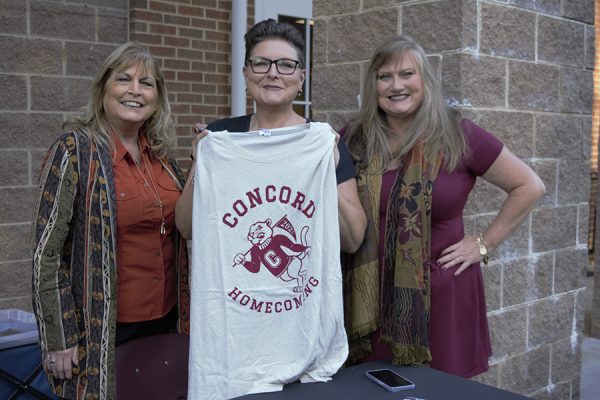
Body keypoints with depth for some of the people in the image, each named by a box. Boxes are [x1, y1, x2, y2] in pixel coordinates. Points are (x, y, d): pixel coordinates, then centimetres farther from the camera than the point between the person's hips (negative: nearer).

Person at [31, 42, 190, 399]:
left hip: (166, 318, 6)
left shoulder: (162, 154, 5)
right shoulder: (76, 150, -11)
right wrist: (59, 339, -13)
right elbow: (46, 251, -12)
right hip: (103, 329, -5)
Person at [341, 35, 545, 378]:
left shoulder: (458, 136, -4)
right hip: (370, 298, 2)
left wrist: (484, 243, -1)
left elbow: (529, 187, 4)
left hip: (441, 296, -1)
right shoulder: (353, 140, 2)